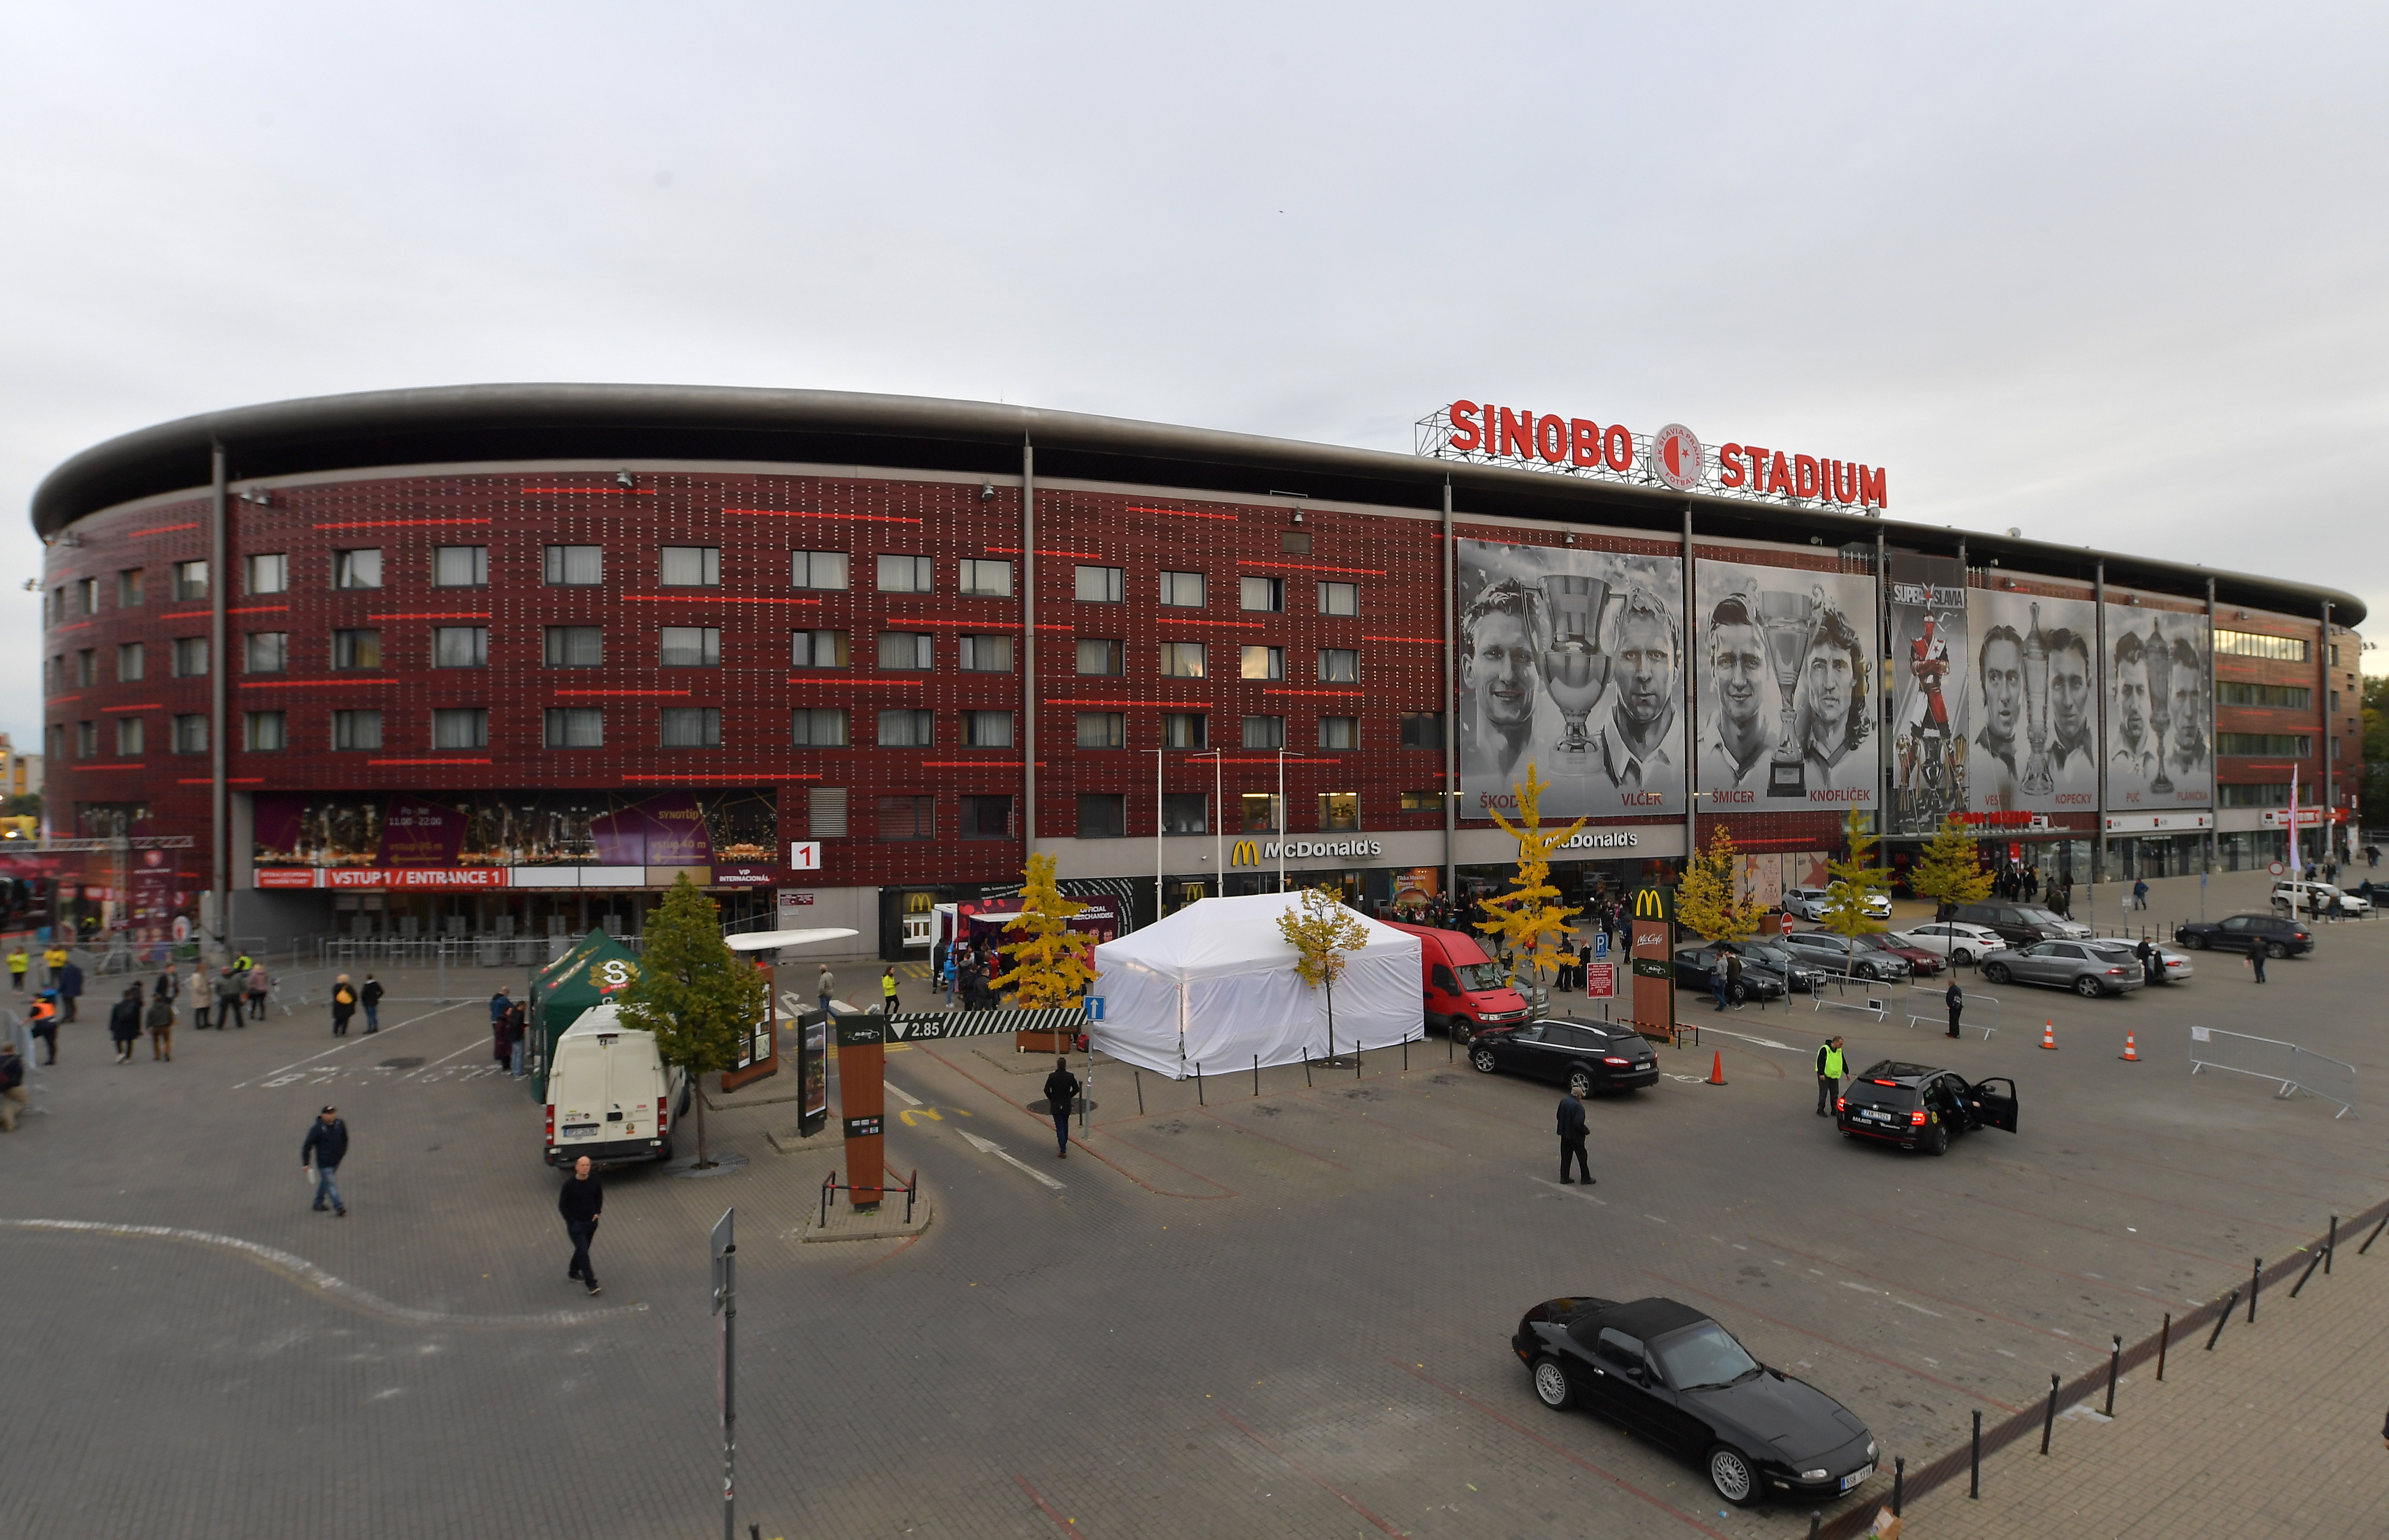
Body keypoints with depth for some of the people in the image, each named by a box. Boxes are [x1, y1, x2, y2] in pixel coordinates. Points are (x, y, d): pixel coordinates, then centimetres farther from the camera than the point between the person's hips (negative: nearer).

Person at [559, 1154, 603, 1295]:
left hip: (591, 1222, 5)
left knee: (583, 1250, 19)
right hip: (576, 1224, -5)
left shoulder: (595, 1180, -5)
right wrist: (572, 1222, -11)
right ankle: (591, 1284, -9)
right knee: (583, 1252, -10)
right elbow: (562, 1205, -8)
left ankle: (573, 1273, 43)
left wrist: (597, 1212, 4)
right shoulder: (570, 1184, -17)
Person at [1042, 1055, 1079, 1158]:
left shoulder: (1052, 1076, -14)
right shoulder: (1070, 1076, -10)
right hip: (1067, 1105, 2)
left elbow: (1047, 1090, -9)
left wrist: (1052, 1099, 8)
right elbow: (1076, 1089, -2)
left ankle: (1063, 1151, -7)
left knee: (1060, 1127, 0)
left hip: (1055, 1105, -2)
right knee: (1065, 1125, 23)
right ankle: (1064, 1143, 38)